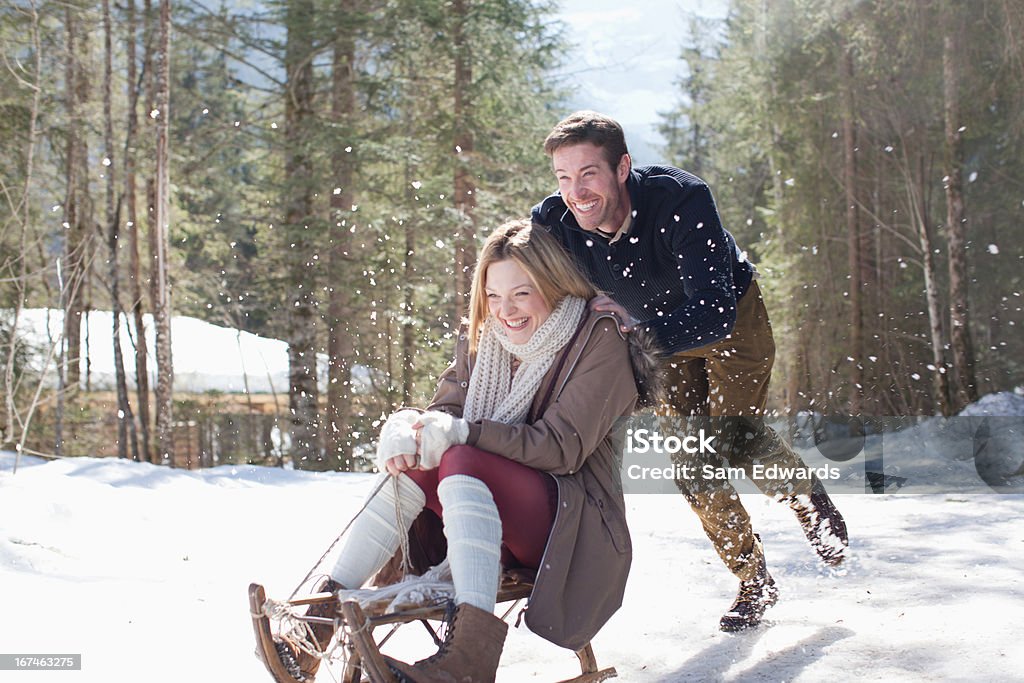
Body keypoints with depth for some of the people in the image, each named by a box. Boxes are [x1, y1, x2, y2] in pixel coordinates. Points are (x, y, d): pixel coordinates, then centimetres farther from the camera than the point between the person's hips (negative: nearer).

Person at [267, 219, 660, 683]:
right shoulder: (482, 342, 9)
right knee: (414, 465, -20)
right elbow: (445, 409, 0)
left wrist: (461, 433, -27)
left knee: (461, 464, -31)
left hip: (576, 521, -6)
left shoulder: (598, 340, -10)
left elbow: (562, 446, -18)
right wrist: (406, 428, -24)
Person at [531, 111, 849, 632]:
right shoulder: (552, 224, -26)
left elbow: (715, 313, -44)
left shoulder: (681, 200, -38)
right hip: (664, 337, 4)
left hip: (731, 319, -4)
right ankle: (753, 582, 17)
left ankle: (809, 497, 17)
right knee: (690, 460, -2)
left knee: (733, 437, -17)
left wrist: (637, 333, -58)